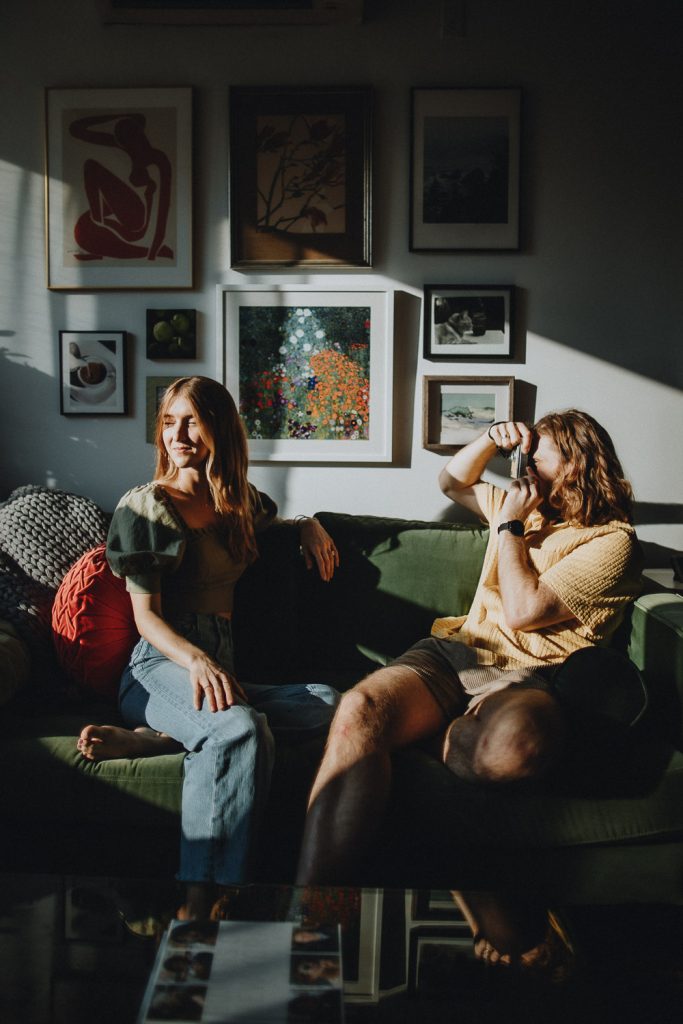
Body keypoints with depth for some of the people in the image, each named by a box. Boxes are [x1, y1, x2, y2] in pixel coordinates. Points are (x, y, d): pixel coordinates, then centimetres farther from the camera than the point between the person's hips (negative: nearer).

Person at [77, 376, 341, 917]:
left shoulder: (241, 503, 19)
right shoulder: (146, 506, 4)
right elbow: (146, 614, -3)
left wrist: (310, 525, 19)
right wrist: (196, 660, -23)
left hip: (219, 664, 6)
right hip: (160, 667, -6)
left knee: (328, 703, -24)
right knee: (241, 730, -38)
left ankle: (147, 737, -29)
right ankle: (200, 895, -43)